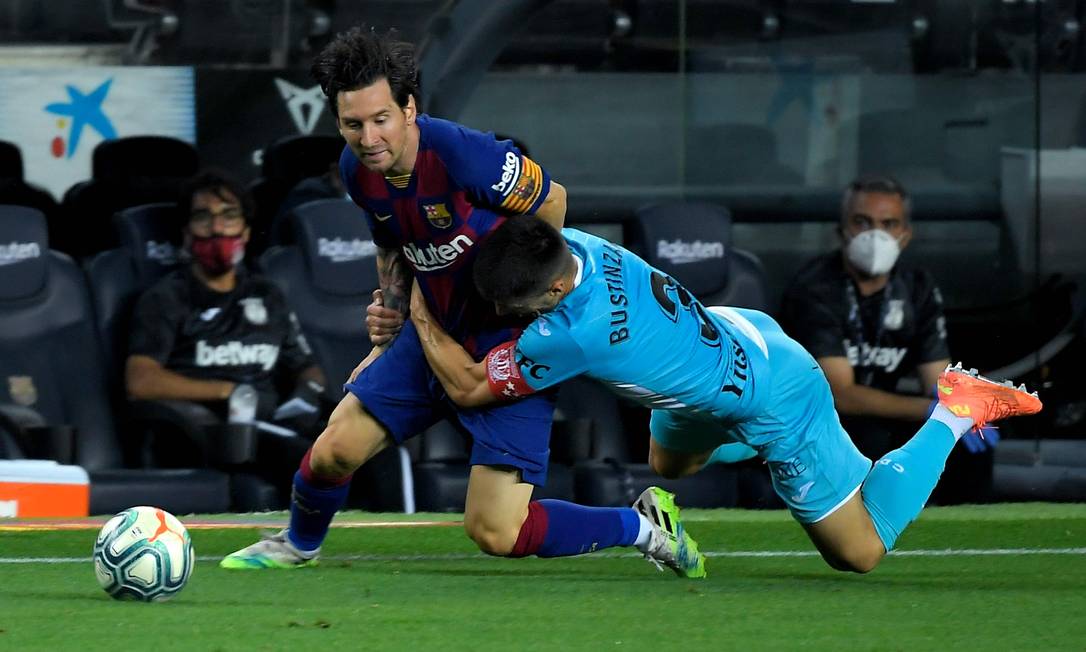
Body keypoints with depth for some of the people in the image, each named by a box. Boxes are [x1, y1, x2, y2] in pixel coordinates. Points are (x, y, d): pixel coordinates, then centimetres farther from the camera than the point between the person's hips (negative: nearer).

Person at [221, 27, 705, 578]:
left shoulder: (462, 154, -29)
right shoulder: (357, 169, -4)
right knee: (334, 450, 2)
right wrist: (388, 332, 15)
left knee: (494, 533, -14)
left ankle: (644, 525, 7)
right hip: (435, 334, 7)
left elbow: (551, 203, -13)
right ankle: (297, 546, 37)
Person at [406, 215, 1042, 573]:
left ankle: (956, 411, 16)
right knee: (668, 463, 36)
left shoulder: (572, 332, -41)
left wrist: (421, 317, -16)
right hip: (741, 333, 9)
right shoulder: (571, 246, -20)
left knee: (861, 552, 9)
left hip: (778, 398, -9)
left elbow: (468, 386, -28)